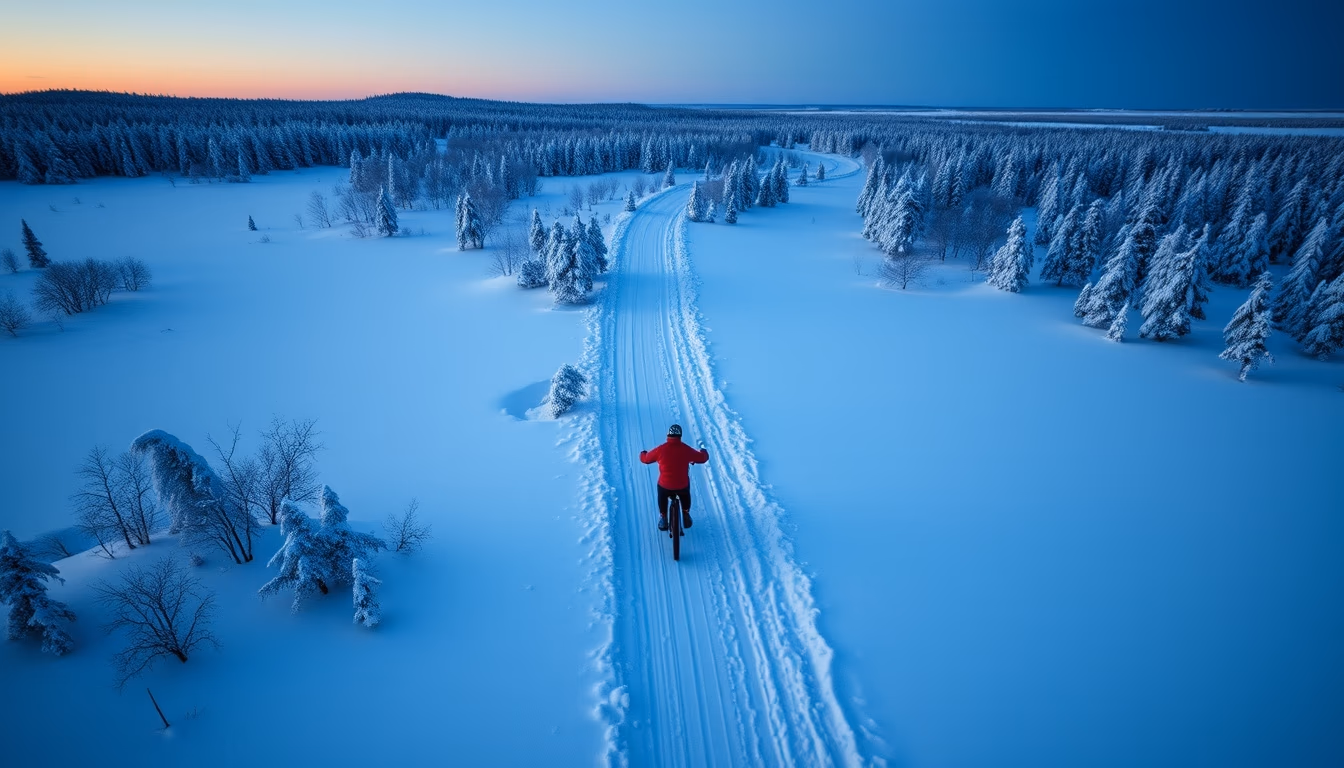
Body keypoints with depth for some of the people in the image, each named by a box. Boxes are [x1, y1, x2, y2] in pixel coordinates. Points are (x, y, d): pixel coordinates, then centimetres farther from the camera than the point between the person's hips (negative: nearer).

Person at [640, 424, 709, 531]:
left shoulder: (660, 449, -16)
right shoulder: (686, 449, -14)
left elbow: (645, 459, 1)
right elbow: (703, 458, 1)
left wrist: (642, 453, 26)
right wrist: (703, 450, 25)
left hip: (664, 485, 0)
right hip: (683, 485, 1)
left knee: (662, 498, 34)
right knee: (685, 497, 36)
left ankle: (663, 518, 44)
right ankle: (686, 515, 49)